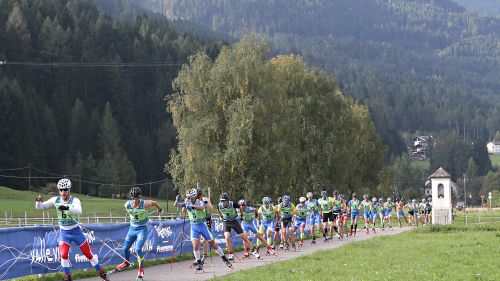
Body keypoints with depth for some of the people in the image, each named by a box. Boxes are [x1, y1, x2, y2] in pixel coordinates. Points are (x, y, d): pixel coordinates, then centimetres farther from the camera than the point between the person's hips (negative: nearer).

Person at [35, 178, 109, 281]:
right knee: (64, 254, -14)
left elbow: (79, 211, -39)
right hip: (63, 232, 2)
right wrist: (38, 201, -28)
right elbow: (39, 207, -5)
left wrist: (67, 208, -56)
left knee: (88, 253, 3)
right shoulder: (55, 200, -7)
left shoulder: (74, 200, -17)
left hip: (76, 231, -2)